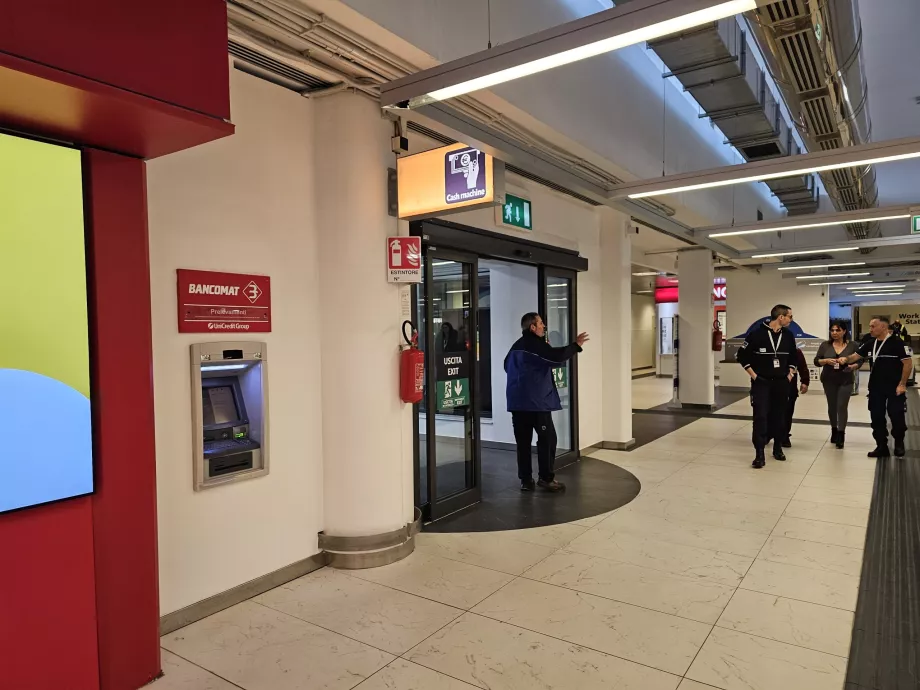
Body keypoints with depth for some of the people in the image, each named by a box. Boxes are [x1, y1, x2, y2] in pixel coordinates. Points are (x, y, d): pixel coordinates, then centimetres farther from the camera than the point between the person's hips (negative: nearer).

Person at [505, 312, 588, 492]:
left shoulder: (517, 346, 15)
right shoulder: (536, 344, -11)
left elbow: (507, 366, 23)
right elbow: (557, 356, -20)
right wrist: (576, 345, -8)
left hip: (518, 401, 8)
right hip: (536, 400, -8)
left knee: (523, 441, 7)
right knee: (547, 438, 2)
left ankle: (526, 480, 10)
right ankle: (546, 478, 4)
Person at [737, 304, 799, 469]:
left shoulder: (788, 335, 4)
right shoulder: (756, 333, -12)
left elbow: (793, 356, 19)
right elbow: (742, 355, -5)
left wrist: (790, 373, 8)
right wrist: (753, 374, -8)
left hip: (781, 383, 5)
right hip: (761, 382, -4)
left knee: (779, 416, 12)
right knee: (760, 416, -10)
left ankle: (778, 448, 28)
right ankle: (759, 455, -8)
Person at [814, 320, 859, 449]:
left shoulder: (852, 345, -2)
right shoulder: (825, 345, -1)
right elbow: (816, 361, 0)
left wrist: (853, 367, -16)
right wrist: (826, 361, -20)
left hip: (845, 381, -2)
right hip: (829, 381, 2)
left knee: (842, 407, -7)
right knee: (832, 406, 11)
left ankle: (841, 435, 1)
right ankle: (834, 430, 30)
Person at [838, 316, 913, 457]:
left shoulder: (897, 342, -13)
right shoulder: (870, 343, 6)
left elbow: (908, 363, -13)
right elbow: (855, 356, 7)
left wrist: (902, 384, -15)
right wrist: (845, 359, -16)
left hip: (895, 387, -6)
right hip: (876, 387, 6)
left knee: (896, 417, 5)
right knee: (877, 417, 9)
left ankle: (899, 444, 28)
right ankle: (882, 447, 20)